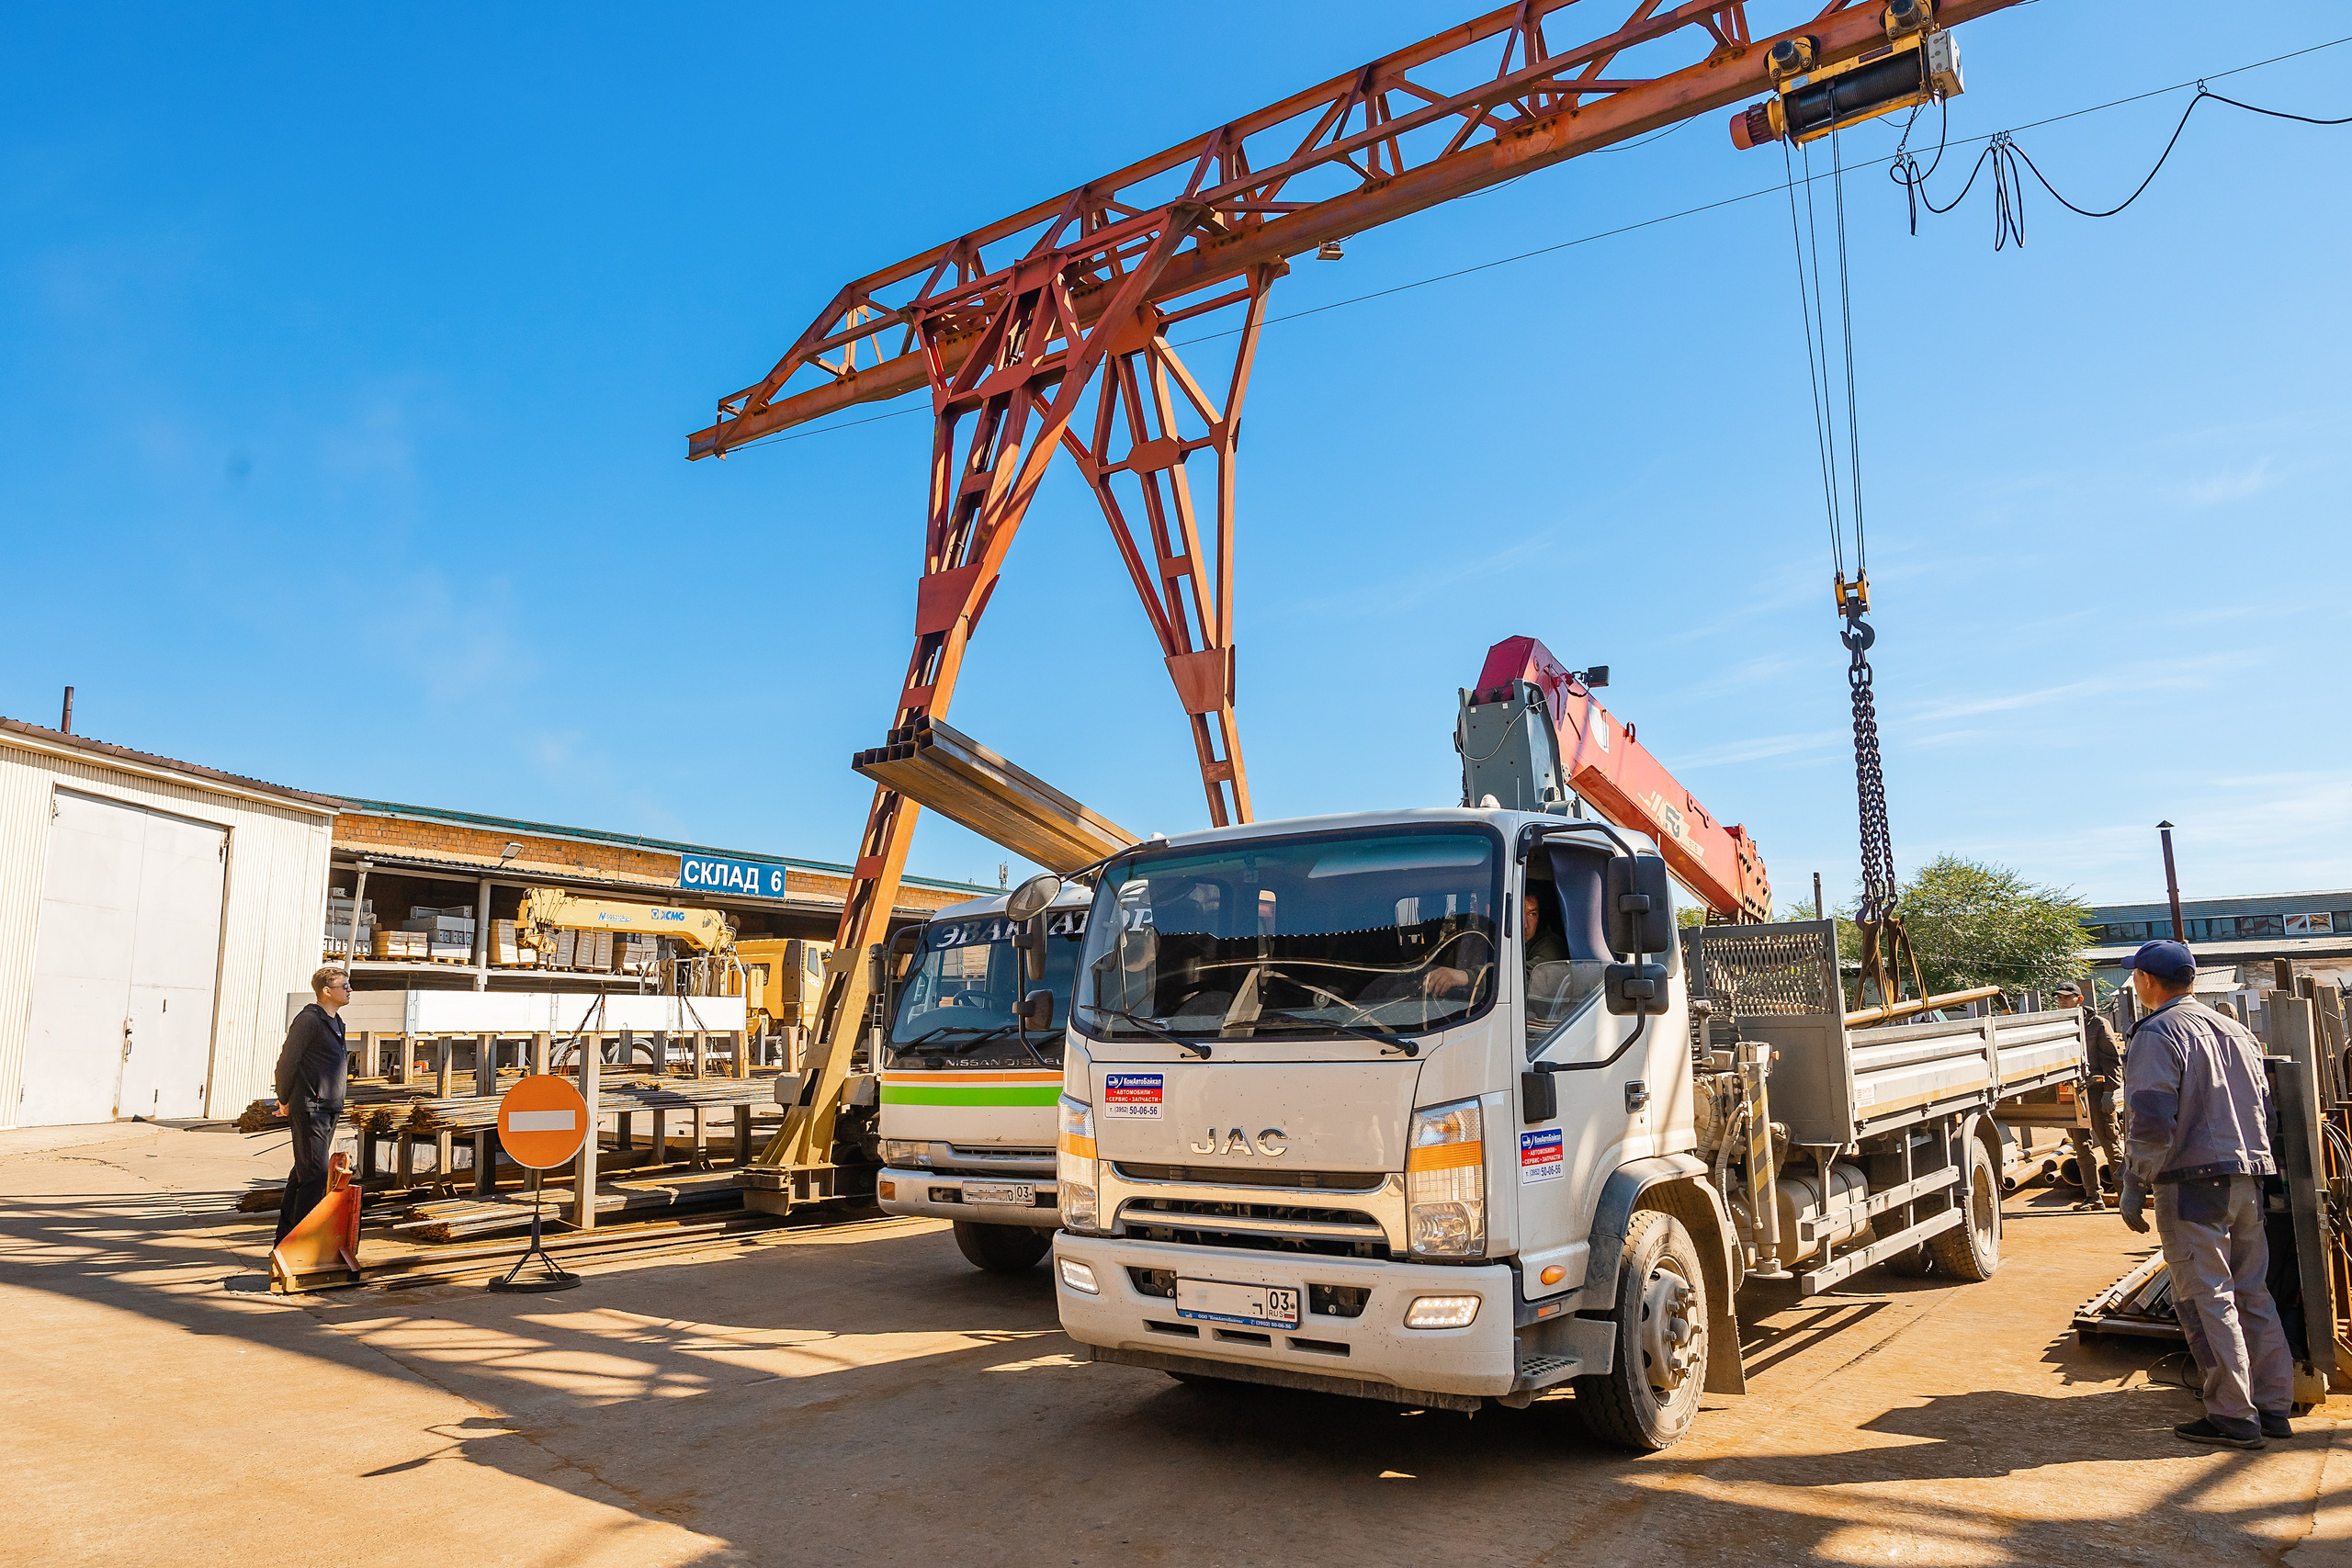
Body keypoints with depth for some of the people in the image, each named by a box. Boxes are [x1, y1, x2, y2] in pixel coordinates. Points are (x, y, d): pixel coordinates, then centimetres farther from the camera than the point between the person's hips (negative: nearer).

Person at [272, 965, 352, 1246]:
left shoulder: (335, 1022, 16)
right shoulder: (308, 1019, -13)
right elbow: (287, 1062, -11)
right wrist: (284, 1100, -3)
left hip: (329, 1110, 9)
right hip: (309, 1110, -9)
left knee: (302, 1173, 14)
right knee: (315, 1175, -10)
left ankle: (285, 1240, 23)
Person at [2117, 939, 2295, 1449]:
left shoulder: (2158, 1034, -10)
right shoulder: (2236, 1032, 16)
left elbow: (2152, 1121, -18)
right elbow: (2265, 1109, 20)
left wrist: (2134, 1185, -11)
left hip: (2193, 1182, -8)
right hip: (2248, 1178, 8)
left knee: (2206, 1300, -3)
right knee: (2252, 1295, 14)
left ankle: (2233, 1416, -1)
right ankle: (2272, 1408, 19)